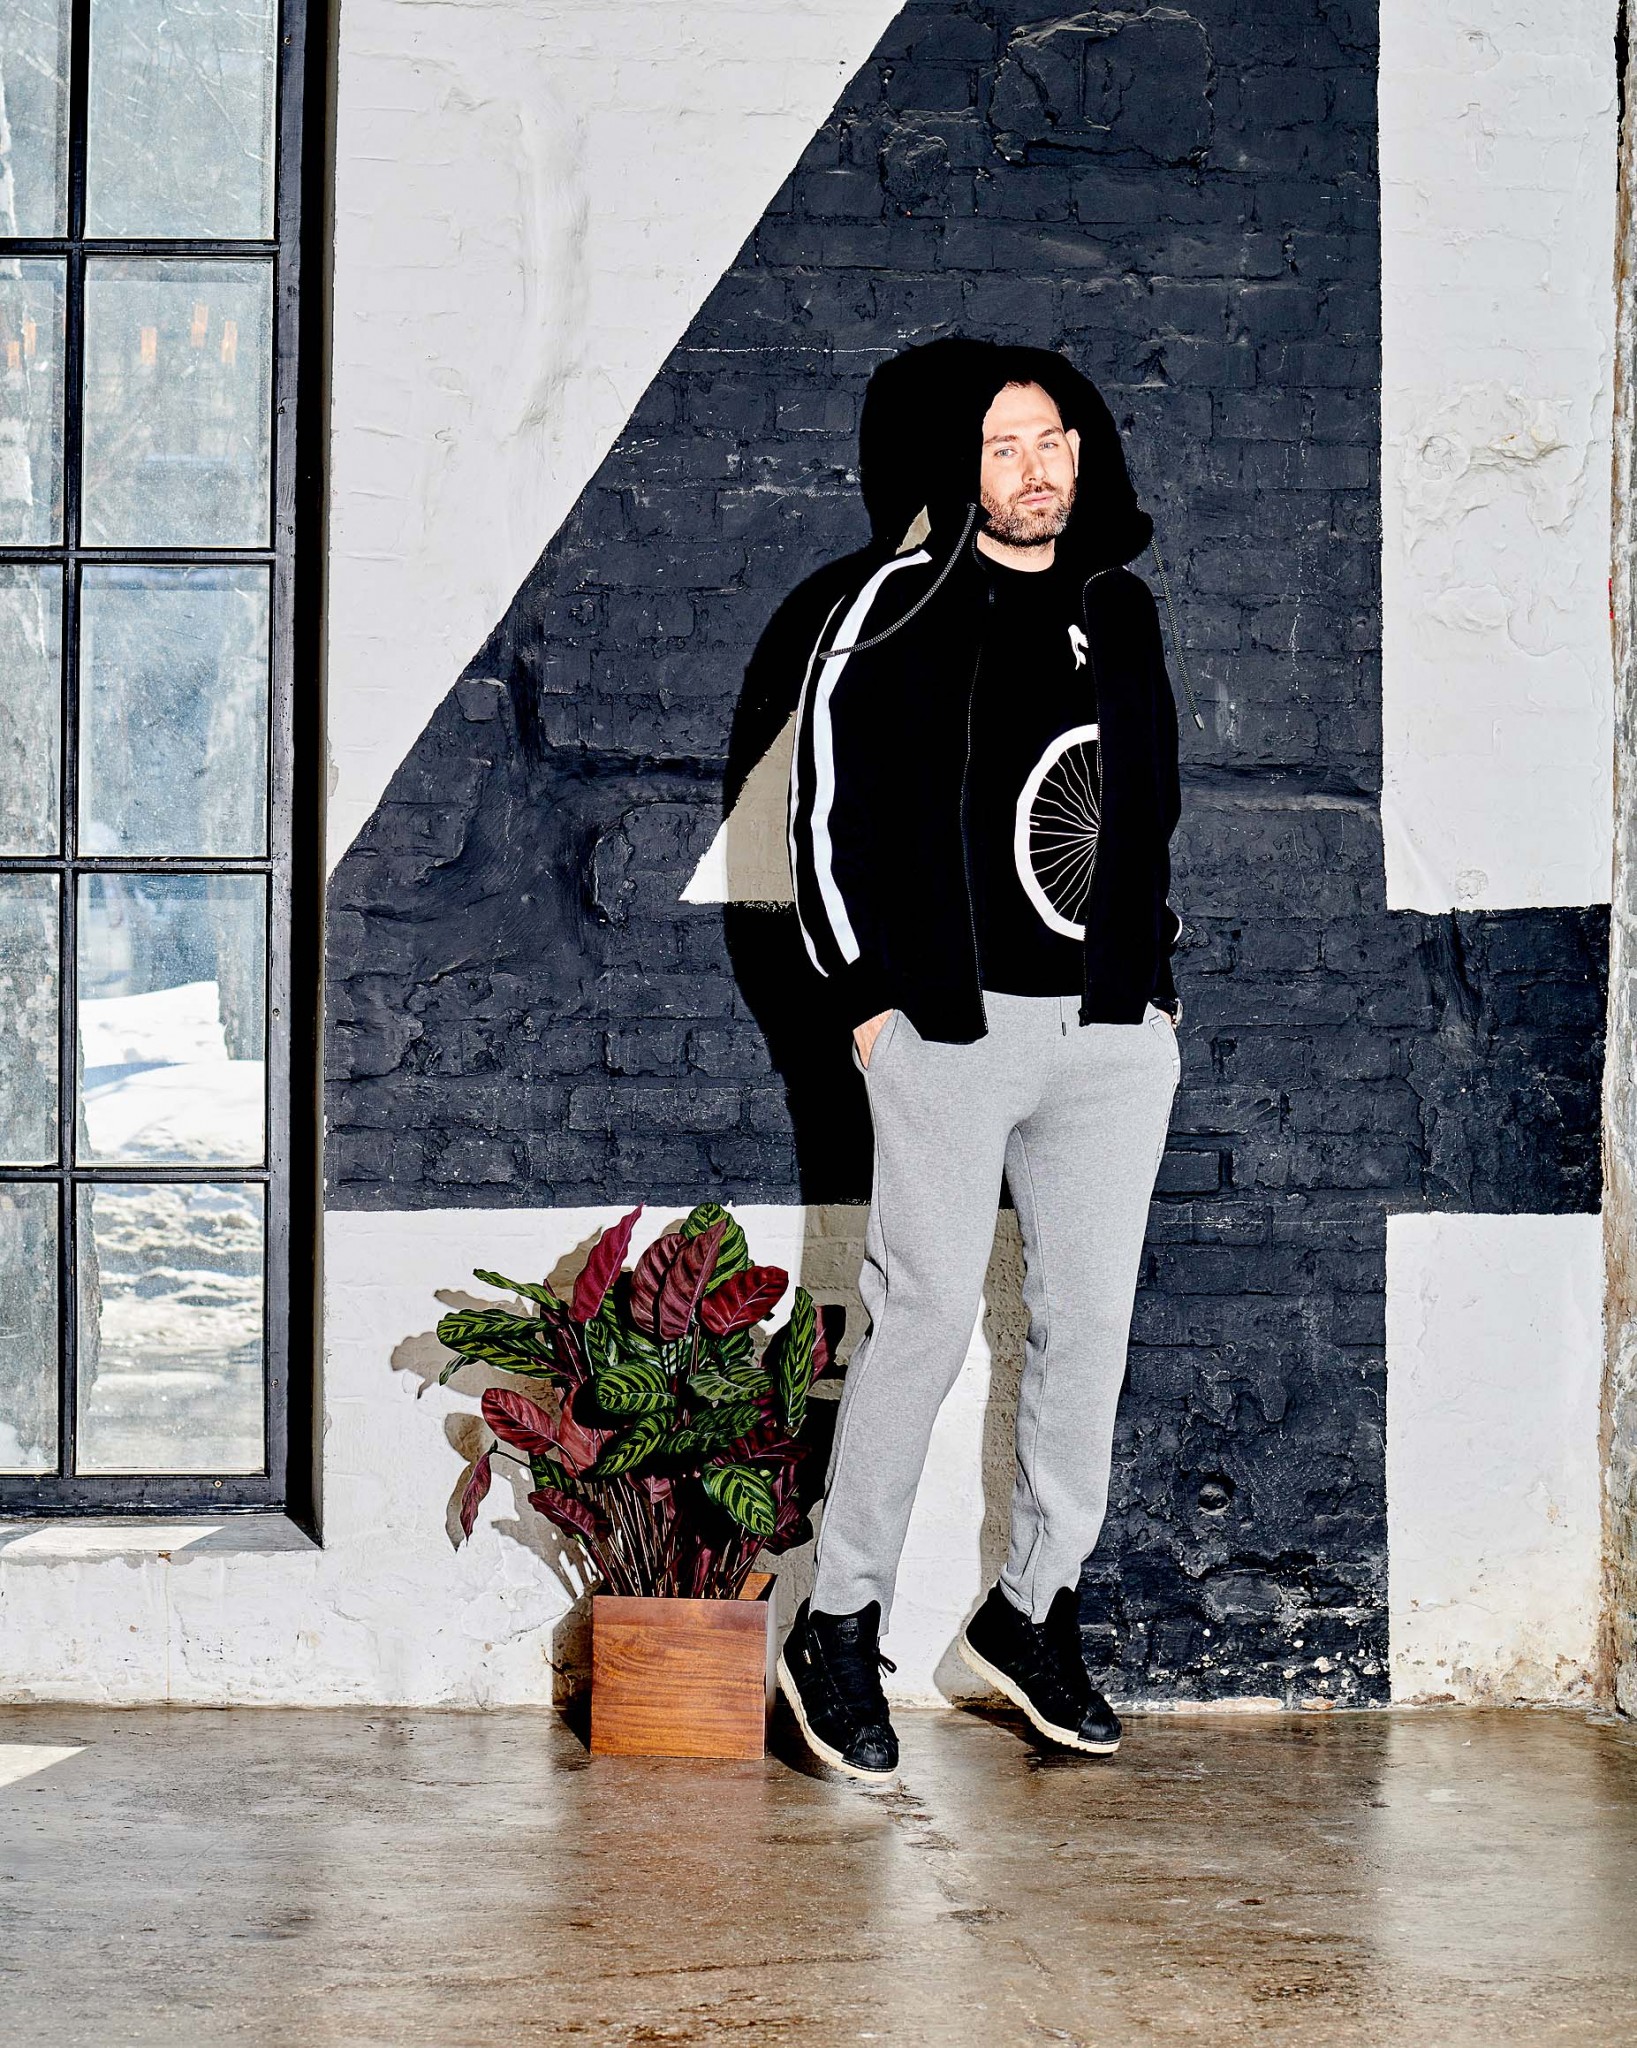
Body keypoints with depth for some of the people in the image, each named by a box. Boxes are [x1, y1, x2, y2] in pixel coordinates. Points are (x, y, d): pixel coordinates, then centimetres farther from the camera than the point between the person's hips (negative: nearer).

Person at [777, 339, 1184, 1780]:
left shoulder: (1121, 610, 15)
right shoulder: (899, 611, -3)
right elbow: (827, 811, -4)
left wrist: (1157, 973, 16)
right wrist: (868, 999, -7)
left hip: (1115, 1029, 6)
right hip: (952, 1022, -6)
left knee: (1091, 1320, 7)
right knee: (929, 1316, -8)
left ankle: (1037, 1606, 21)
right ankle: (840, 1628, 4)